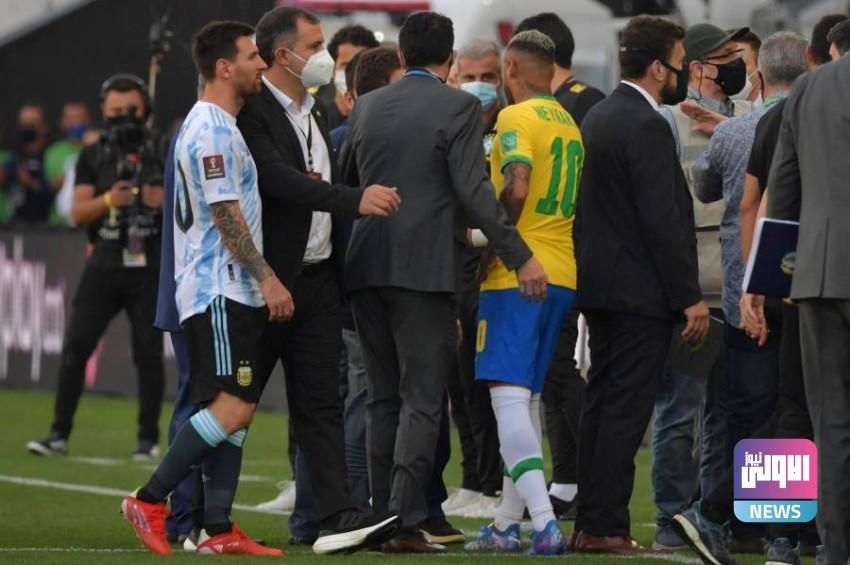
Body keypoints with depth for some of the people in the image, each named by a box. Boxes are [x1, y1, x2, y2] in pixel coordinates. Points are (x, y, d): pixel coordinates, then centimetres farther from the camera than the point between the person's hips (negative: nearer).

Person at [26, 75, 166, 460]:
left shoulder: (162, 152, 3)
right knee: (75, 347, -5)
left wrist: (165, 200, -18)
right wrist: (108, 200, -18)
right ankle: (59, 434, -1)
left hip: (149, 269, -2)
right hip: (104, 266, 2)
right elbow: (78, 213, 0)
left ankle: (149, 439, 12)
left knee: (148, 354, 1)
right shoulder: (93, 157, 9)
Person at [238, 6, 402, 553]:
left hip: (318, 277, 8)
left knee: (321, 403, 1)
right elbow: (279, 180, -26)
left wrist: (342, 276, 14)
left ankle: (336, 516, -4)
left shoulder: (316, 113, 15)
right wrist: (355, 198, -32)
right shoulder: (251, 111, -14)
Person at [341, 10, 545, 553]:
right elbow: (475, 192, -13)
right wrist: (521, 257, -11)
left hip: (367, 264, 5)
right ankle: (406, 524, -11)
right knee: (422, 401, -4)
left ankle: (384, 518, 11)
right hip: (425, 267, -5)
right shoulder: (459, 107, -6)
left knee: (385, 400, 12)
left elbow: (346, 180, 21)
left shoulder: (367, 106, 11)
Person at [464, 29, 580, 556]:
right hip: (563, 273, 8)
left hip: (517, 275, -8)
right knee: (528, 398, 14)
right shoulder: (570, 125, 16)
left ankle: (545, 521, -24)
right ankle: (508, 523, 18)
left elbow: (516, 189, -22)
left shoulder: (516, 118, -9)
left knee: (509, 395, -11)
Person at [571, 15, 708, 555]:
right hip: (641, 289, -10)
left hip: (600, 283, 10)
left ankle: (590, 524, 15)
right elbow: (662, 220, -20)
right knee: (626, 412, -8)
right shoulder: (646, 126, -17)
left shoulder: (600, 116, 13)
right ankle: (607, 529, -8)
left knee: (602, 407, 12)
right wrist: (690, 297, -16)